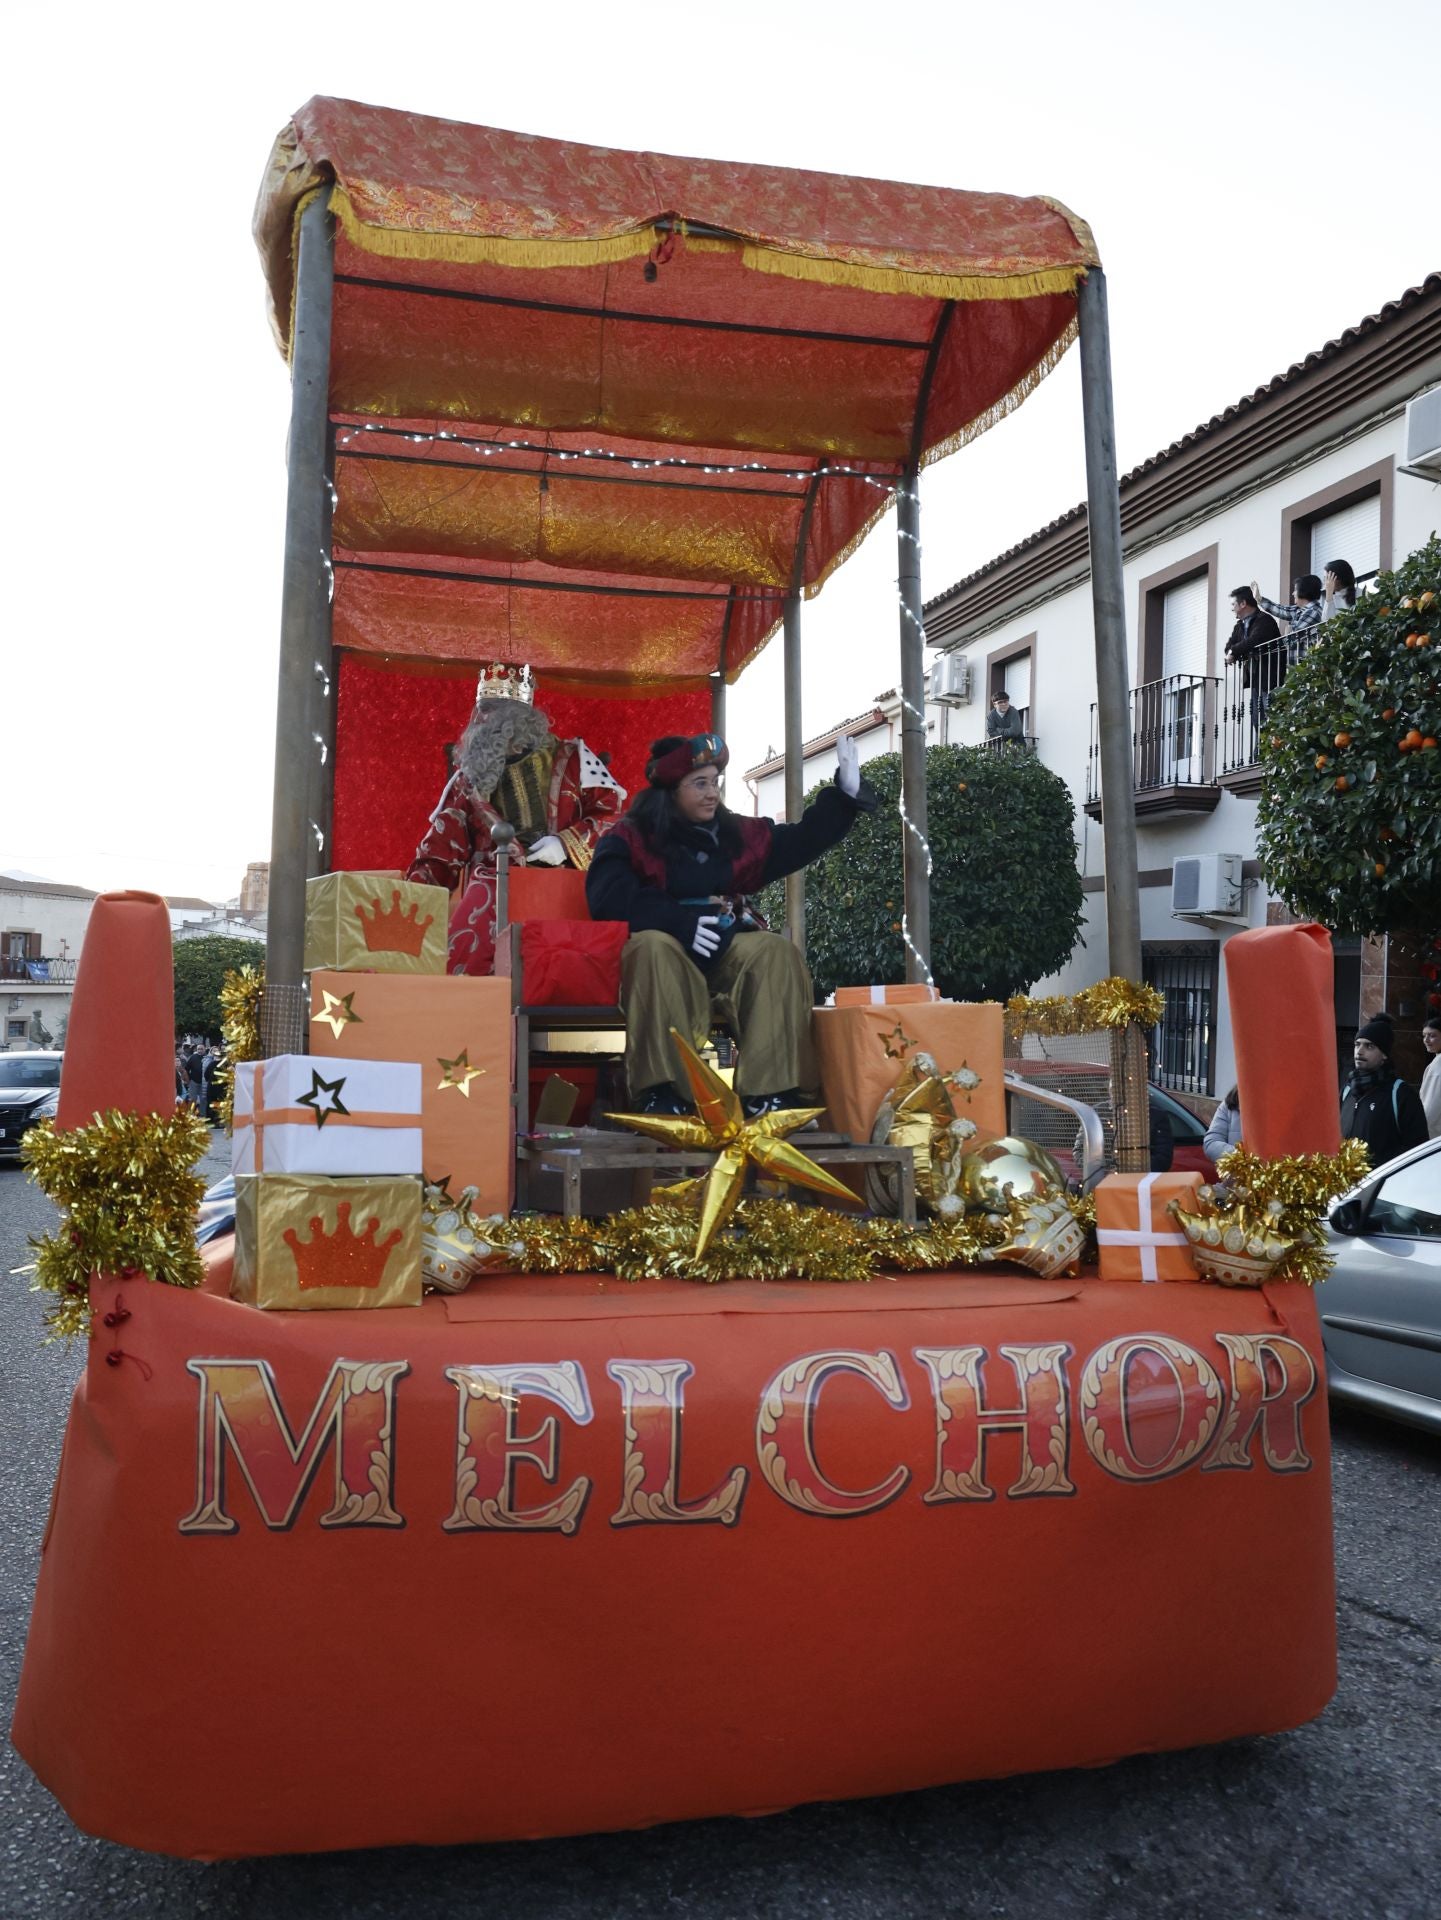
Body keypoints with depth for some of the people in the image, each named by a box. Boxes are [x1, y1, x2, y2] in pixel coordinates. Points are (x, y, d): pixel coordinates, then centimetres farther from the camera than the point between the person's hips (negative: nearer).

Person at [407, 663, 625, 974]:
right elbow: (444, 840, 16)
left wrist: (567, 843, -7)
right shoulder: (470, 773, 19)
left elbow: (612, 811, 7)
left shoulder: (568, 759, 11)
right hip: (492, 881, 1)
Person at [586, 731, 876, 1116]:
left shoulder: (736, 834, 17)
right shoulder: (630, 839, 3)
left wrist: (846, 792, 7)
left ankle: (771, 1092, -31)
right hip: (664, 950, -4)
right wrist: (682, 923, -23)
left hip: (728, 950, 4)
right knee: (651, 946, -37)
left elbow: (802, 840, 19)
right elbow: (609, 897, -14)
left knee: (777, 951, -25)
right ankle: (659, 1092, -38)